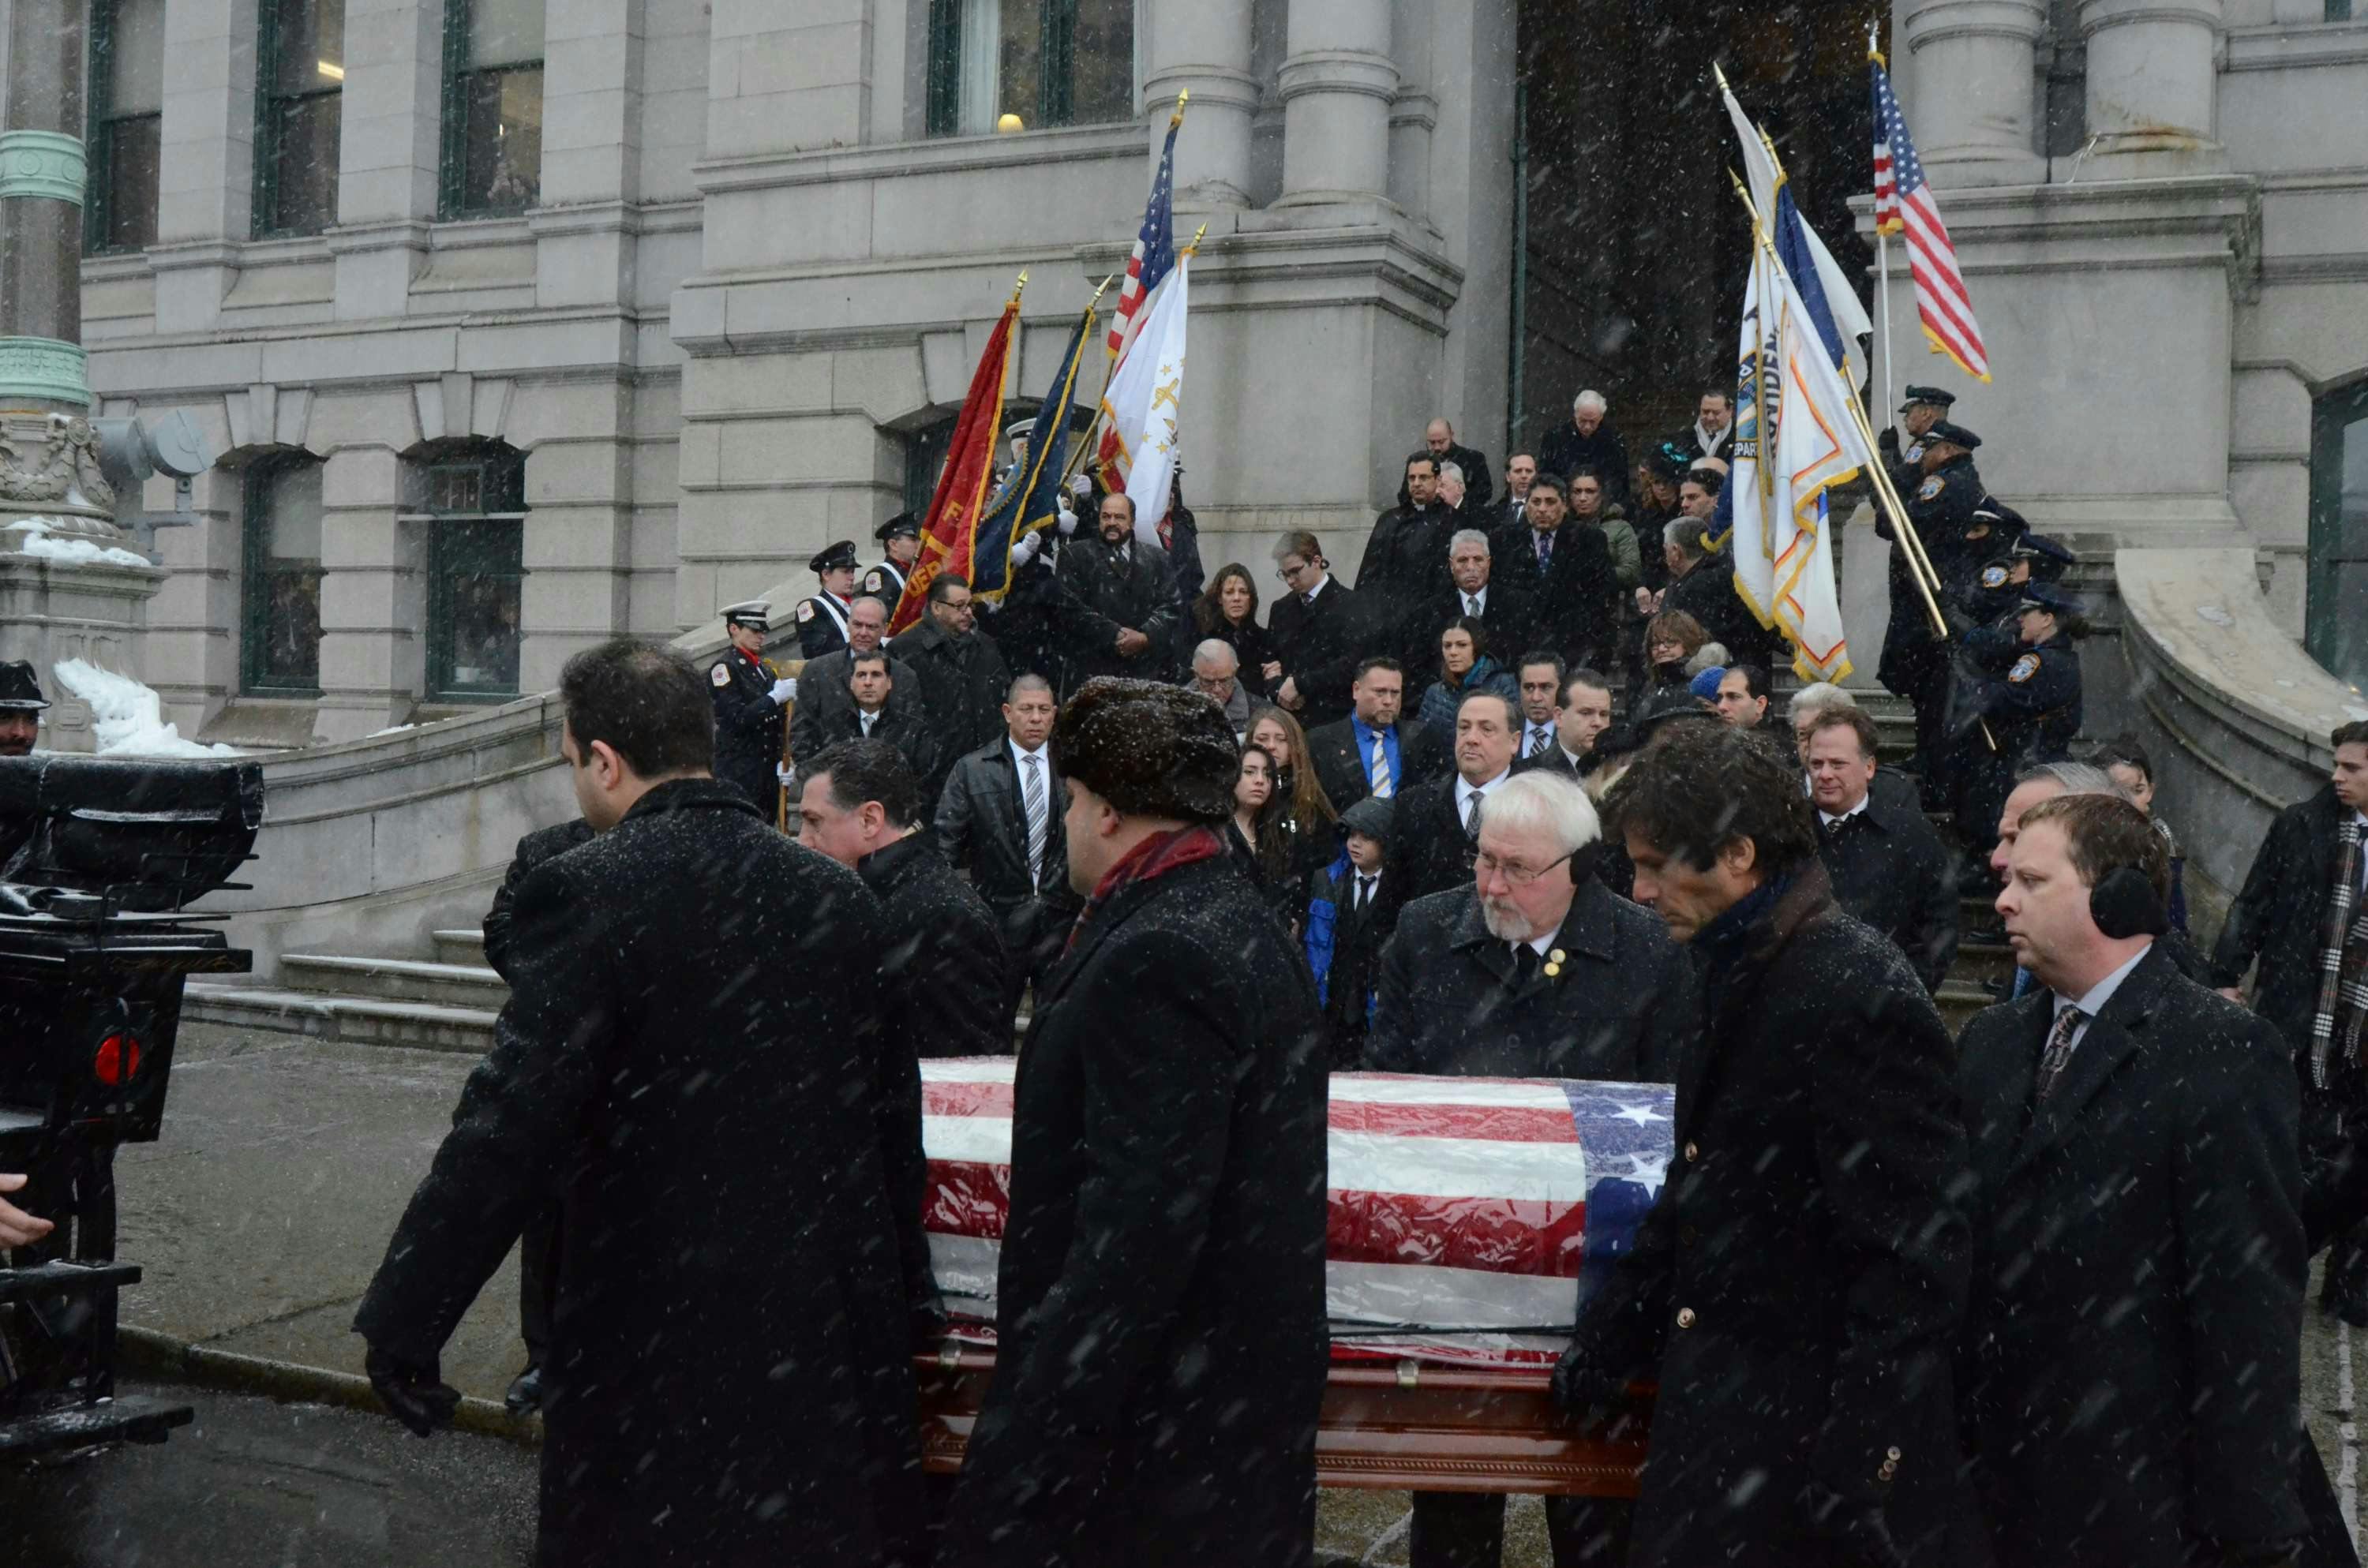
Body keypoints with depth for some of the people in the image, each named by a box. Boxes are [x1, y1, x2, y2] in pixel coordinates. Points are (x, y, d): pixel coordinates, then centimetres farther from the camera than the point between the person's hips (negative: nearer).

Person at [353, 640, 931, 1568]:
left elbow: (508, 1128, -16)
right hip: (835, 1337, 5)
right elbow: (892, 1119, 11)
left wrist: (402, 1323, -7)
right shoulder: (838, 896, 5)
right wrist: (887, 1306, 21)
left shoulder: (588, 893, -12)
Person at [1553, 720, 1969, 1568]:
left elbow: (1912, 1255, -21)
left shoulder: (1860, 998, -20)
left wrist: (1855, 1470, -20)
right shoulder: (1740, 976, 11)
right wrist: (1605, 1341, 18)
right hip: (1723, 1415, 9)